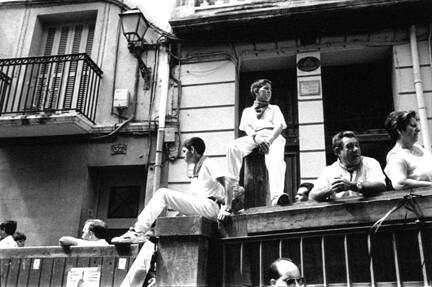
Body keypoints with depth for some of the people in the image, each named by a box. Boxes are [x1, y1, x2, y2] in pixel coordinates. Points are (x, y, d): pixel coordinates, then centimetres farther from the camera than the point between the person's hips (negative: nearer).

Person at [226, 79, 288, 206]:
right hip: (253, 137, 1)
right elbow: (246, 127, 10)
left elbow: (279, 126, 10)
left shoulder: (274, 108, 30)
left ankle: (276, 196, -56)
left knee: (276, 160, -37)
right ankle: (233, 187, -36)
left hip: (272, 136, -1)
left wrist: (269, 140, -14)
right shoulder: (247, 110, 30)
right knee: (233, 146, -33)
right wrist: (256, 138, -16)